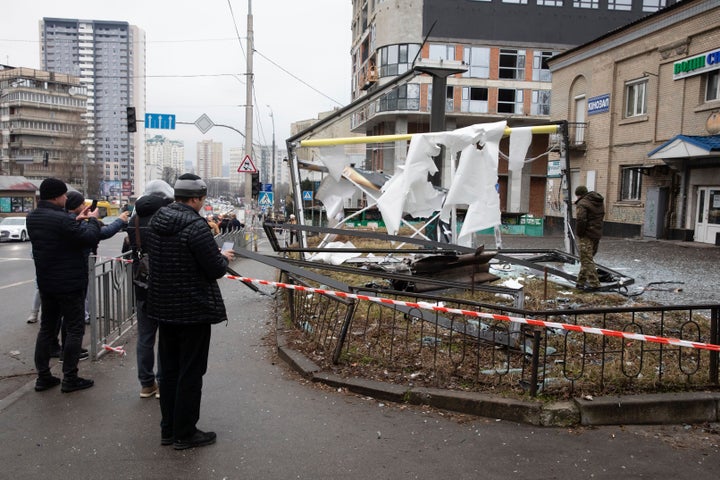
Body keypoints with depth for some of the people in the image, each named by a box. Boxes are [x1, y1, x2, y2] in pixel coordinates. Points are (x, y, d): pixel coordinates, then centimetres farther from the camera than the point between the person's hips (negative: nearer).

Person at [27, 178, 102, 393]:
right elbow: (90, 238, -20)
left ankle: (43, 376, 21)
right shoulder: (61, 219, -23)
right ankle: (70, 379, 6)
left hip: (45, 283, 8)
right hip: (69, 284, -8)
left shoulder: (32, 217, 5)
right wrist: (93, 220, -4)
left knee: (47, 327, 16)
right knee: (74, 329, 2)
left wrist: (76, 220, 9)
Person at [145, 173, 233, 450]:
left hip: (163, 307, 8)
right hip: (193, 310, -8)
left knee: (169, 369, 18)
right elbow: (216, 269, -21)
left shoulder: (157, 221, 5)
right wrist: (224, 258, 2)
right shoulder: (195, 226, -21)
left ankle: (168, 429, 28)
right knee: (191, 373, 4)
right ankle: (184, 434, 14)